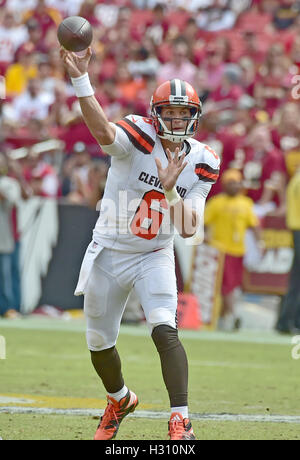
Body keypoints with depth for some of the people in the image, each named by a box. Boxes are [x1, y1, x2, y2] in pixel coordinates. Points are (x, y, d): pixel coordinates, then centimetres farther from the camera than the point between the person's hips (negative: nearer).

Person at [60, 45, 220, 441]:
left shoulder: (201, 163, -7)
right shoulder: (138, 136, -18)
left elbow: (188, 230, -13)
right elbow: (103, 132, -43)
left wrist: (171, 190, -29)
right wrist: (81, 81, -57)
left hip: (154, 257, 0)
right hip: (108, 255, 0)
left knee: (165, 331, -24)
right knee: (99, 343, 14)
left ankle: (181, 422, -24)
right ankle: (119, 400, 45)